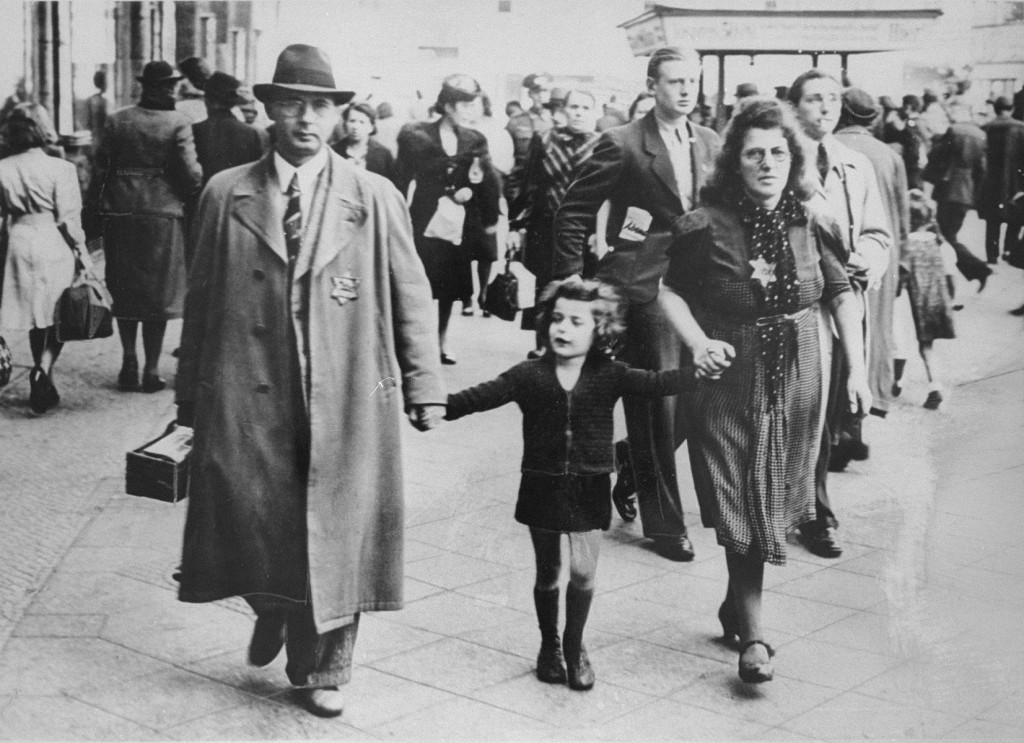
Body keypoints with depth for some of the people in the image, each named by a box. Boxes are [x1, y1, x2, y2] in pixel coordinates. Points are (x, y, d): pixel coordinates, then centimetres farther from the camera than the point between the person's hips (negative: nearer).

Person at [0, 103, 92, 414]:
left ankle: (43, 387, 24)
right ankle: (44, 367, -16)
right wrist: (82, 252, -3)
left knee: (35, 319, 15)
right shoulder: (60, 169, -12)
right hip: (54, 248, -4)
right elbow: (68, 219, -11)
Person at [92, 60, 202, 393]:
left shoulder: (116, 120, 2)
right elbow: (190, 173, -13)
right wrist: (193, 194, 6)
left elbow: (100, 166, 1)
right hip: (163, 214, -3)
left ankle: (129, 362, 18)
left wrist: (98, 204, 8)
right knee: (158, 294, 6)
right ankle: (151, 371, 8)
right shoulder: (178, 123, -8)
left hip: (120, 213, 3)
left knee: (125, 291, 16)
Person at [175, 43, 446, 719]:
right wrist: (191, 396, 9)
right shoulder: (226, 195, 6)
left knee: (338, 537, 6)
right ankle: (274, 610, 38)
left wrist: (425, 388, -2)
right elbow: (201, 301, 9)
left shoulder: (375, 198, 3)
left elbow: (411, 299, 4)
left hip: (348, 404, 0)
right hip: (248, 401, 1)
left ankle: (323, 671, 25)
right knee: (253, 528, 4)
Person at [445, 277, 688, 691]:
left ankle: (575, 647, 17)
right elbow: (481, 397, -9)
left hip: (589, 486, 0)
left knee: (584, 571, -6)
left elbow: (654, 384, -13)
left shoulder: (608, 376, -3)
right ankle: (549, 646, 32)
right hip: (541, 484, 1)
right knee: (547, 573, 12)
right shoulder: (530, 375, -4)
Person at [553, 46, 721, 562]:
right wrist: (573, 285, -5)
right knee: (657, 406, 0)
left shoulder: (710, 144, 10)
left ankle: (629, 463, 35)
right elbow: (573, 214, -3)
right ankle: (664, 524, 14)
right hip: (642, 290, -5)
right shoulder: (622, 145, -7)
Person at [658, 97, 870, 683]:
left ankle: (738, 604, 35)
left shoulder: (813, 221, -4)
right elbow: (672, 291, -1)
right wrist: (698, 342, -17)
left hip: (797, 380, 3)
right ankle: (752, 633, 5)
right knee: (741, 504, -3)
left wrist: (858, 370, -1)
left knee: (773, 503, 13)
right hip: (730, 379, -3)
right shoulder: (707, 225, -12)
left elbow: (844, 294, 5)